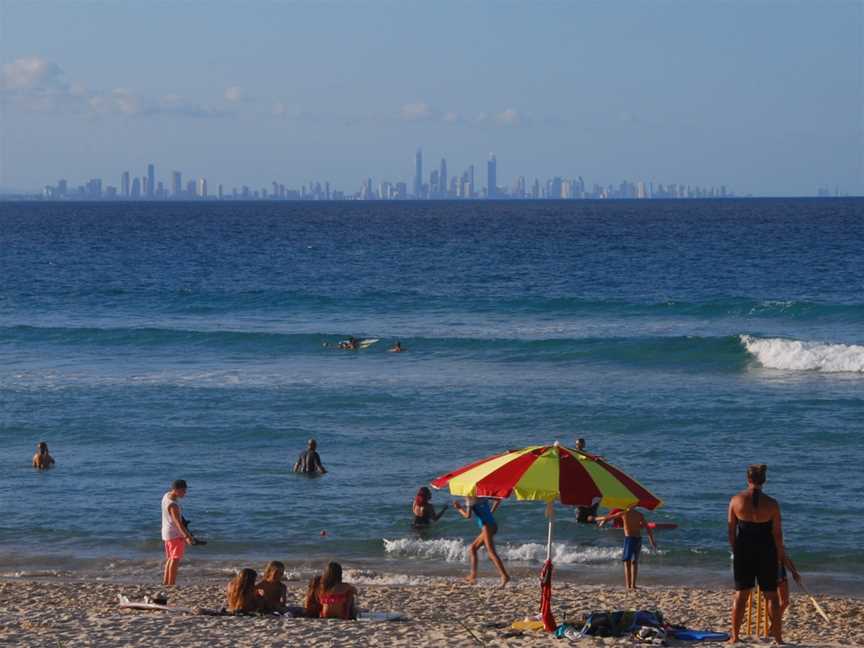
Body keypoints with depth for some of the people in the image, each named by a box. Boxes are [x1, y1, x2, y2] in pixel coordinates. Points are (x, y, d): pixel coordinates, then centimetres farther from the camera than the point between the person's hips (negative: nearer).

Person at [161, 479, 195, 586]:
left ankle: (165, 583, 22)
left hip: (167, 533, 10)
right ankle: (171, 584, -12)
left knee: (170, 559, 17)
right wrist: (187, 537, -46)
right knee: (175, 559, -8)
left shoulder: (167, 495, 3)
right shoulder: (173, 505, -26)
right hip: (175, 534, -10)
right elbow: (178, 522, -36)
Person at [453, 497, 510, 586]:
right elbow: (498, 500, 24)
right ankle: (473, 576, 13)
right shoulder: (482, 496, 17)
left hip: (487, 525, -9)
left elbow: (468, 515, -11)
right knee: (472, 548, 15)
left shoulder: (470, 498, -5)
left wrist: (459, 509, 6)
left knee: (491, 552, -15)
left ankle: (504, 576, -26)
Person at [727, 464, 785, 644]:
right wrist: (781, 555, 9)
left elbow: (731, 529, 0)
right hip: (766, 552, -1)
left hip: (743, 550, 1)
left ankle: (734, 636, 10)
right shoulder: (772, 504, -10)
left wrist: (734, 550, 12)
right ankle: (778, 636, 11)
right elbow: (777, 533, -4)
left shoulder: (736, 500, -7)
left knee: (741, 594, 10)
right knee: (771, 595, 9)